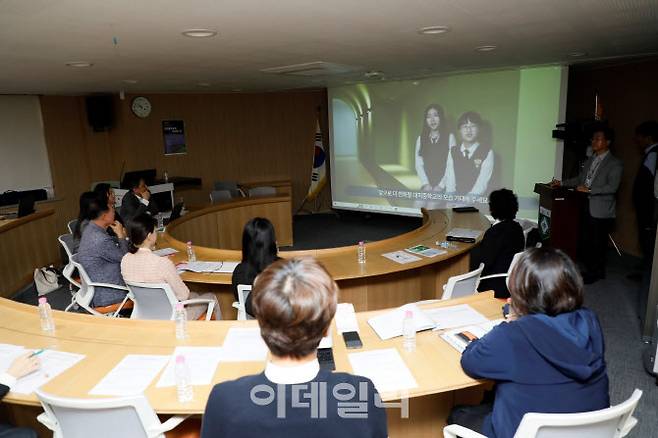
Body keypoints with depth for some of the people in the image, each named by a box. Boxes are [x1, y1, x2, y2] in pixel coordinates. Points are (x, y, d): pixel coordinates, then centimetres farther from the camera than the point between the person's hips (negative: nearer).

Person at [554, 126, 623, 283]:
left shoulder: (615, 163, -8)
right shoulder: (590, 160, 13)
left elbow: (612, 187, -18)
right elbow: (579, 179, 20)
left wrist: (589, 190, -22)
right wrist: (562, 183, 9)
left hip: (601, 211, -7)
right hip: (586, 208, 7)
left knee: (598, 244, 5)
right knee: (584, 243, 14)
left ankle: (596, 273, 23)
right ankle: (590, 269, 32)